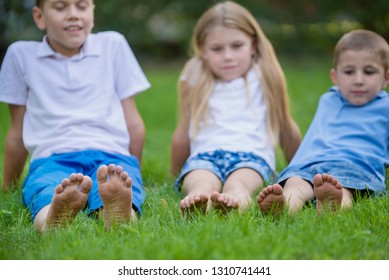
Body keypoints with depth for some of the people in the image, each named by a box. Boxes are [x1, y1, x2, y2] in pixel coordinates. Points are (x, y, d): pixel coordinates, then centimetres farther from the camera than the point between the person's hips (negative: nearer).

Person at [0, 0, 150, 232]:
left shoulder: (113, 45, 18)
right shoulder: (21, 54, 15)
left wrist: (134, 172, 23)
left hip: (111, 157, 0)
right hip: (51, 159, 0)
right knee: (47, 197, -38)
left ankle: (120, 213, -67)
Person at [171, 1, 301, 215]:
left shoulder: (265, 78, 14)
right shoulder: (195, 81, 17)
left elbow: (287, 128, 24)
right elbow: (183, 133, 26)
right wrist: (175, 174, 32)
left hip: (252, 156, -1)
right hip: (204, 155, 1)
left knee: (237, 183, -38)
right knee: (200, 183, -36)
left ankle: (234, 202, -68)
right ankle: (196, 202, -66)